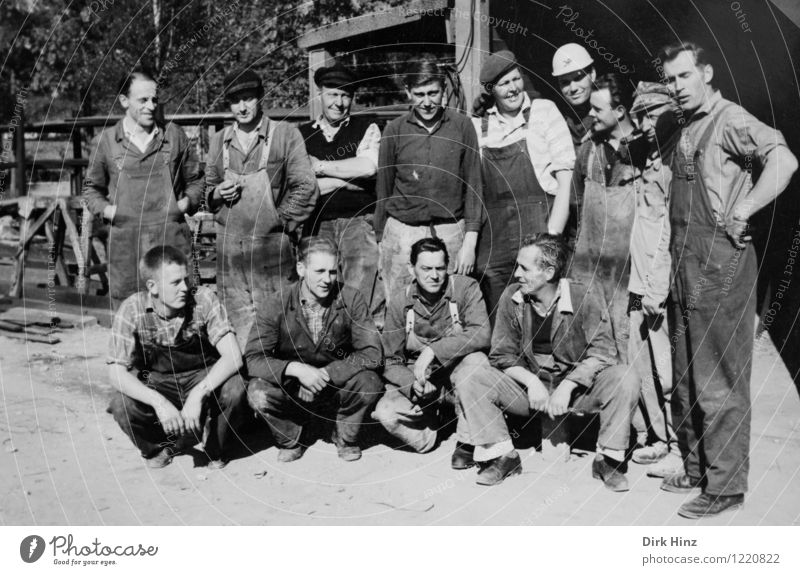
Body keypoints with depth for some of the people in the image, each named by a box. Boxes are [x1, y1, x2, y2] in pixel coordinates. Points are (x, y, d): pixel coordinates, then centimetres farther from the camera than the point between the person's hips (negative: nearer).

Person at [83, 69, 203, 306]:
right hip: (124, 246, 0)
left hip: (172, 242, 0)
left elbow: (195, 180, 17)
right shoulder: (107, 140, 7)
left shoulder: (174, 135, 8)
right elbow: (91, 188, 18)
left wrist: (186, 203, -2)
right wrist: (106, 209, 0)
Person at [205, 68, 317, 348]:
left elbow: (305, 187, -4)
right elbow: (208, 190, 21)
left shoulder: (285, 134, 0)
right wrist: (217, 193, -1)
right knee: (237, 320, 7)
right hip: (229, 248, 4)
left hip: (272, 243, -4)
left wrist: (284, 221, -4)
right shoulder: (219, 140, 12)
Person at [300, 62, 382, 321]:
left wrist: (321, 166, -2)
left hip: (358, 220, -1)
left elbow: (369, 166, -10)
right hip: (317, 223, 2)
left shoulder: (366, 129, 10)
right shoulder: (302, 135, 13)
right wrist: (351, 176, -4)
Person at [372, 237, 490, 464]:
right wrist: (413, 384, -26)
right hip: (415, 379, 2)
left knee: (476, 360, -35)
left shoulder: (465, 287, -12)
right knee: (384, 412, -25)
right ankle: (435, 417, 10)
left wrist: (433, 350, -35)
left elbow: (482, 334, -27)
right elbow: (391, 362, -4)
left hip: (456, 374, -2)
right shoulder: (400, 302, -6)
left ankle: (466, 441, -16)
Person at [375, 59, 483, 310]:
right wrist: (380, 240, 8)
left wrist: (470, 240, -3)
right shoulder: (394, 130, 4)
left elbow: (473, 185, 4)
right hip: (402, 231, 1)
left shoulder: (462, 126, 3)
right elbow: (383, 188, 10)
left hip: (451, 231, 0)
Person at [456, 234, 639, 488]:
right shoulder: (512, 297, -5)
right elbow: (502, 355, -2)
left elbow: (602, 352, -16)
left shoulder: (586, 296, -13)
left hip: (577, 388, -2)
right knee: (469, 383, -18)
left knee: (626, 379, -29)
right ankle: (503, 456, -3)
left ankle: (608, 459, -10)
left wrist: (566, 386, -26)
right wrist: (530, 381, -20)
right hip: (530, 387, 2)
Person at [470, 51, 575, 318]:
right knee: (496, 318, 4)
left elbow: (565, 180, -2)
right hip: (492, 234, 3)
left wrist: (552, 236, -11)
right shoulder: (478, 124, 12)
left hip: (537, 226, -3)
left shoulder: (544, 111, 3)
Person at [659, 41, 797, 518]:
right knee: (686, 375, 14)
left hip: (721, 256, -9)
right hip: (686, 259, 9)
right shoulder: (685, 129, 16)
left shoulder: (730, 120, -8)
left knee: (719, 379, -3)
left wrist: (741, 212, -21)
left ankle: (726, 484, 7)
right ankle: (696, 469, 27)